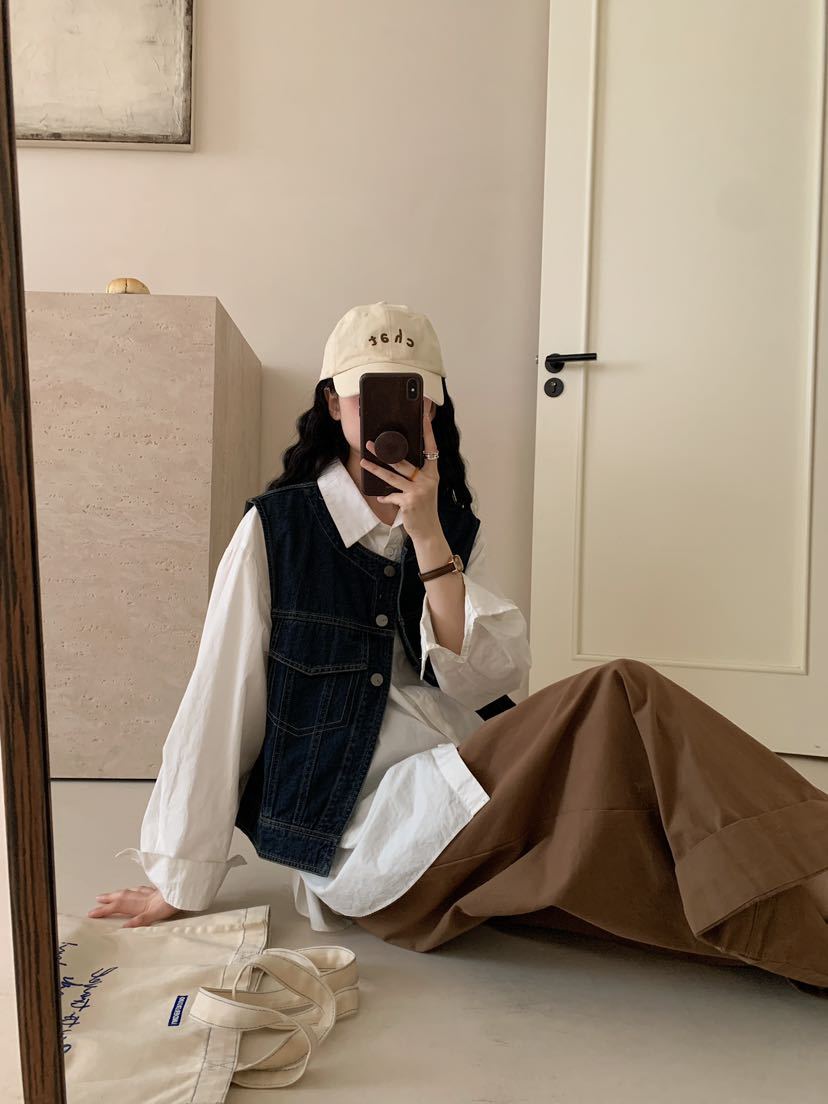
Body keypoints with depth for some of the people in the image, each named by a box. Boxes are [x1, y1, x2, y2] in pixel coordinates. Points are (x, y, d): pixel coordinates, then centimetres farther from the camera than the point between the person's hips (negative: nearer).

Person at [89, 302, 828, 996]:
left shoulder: (455, 528, 9)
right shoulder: (276, 528, -3)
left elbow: (489, 678, -5)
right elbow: (219, 706, -3)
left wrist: (427, 535, -14)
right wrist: (179, 883, 1)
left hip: (481, 797, 5)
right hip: (367, 834, -5)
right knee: (620, 701, -25)